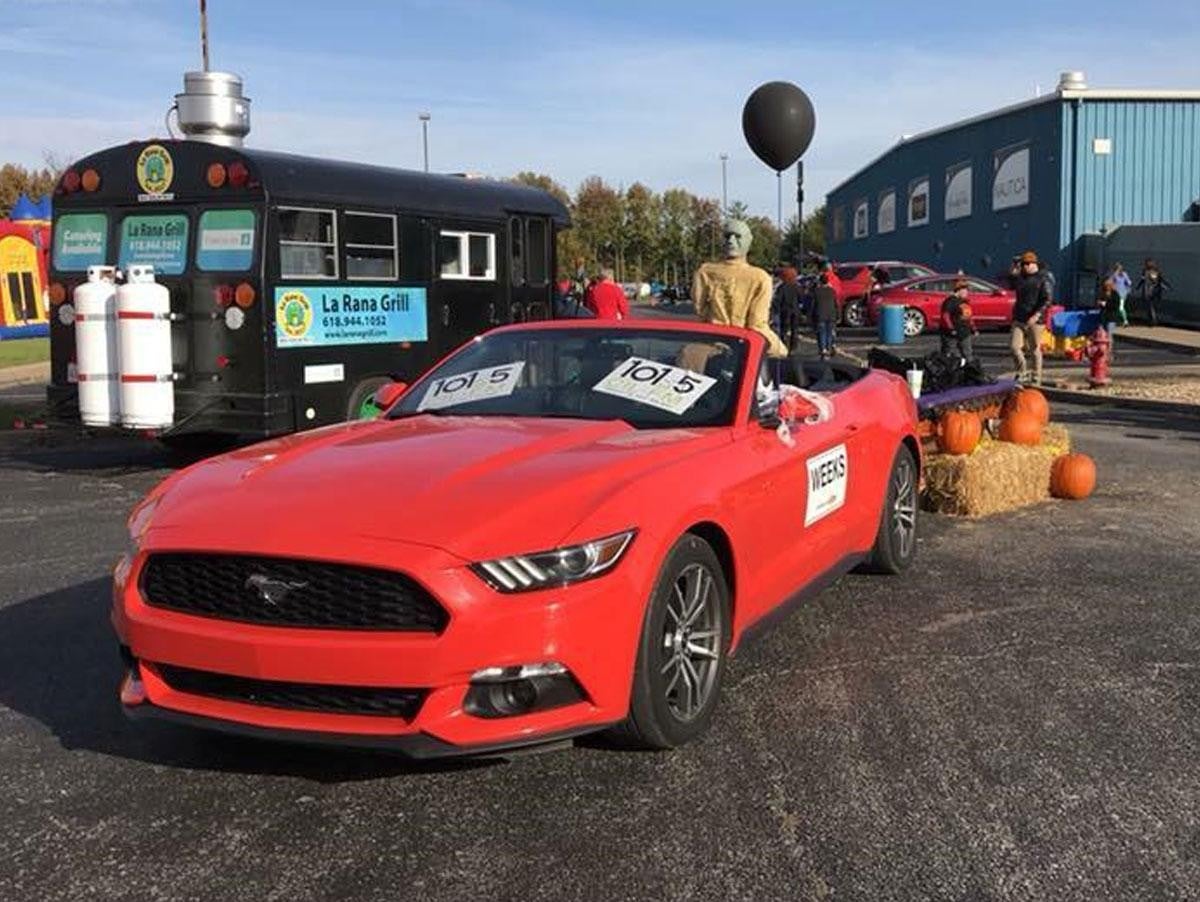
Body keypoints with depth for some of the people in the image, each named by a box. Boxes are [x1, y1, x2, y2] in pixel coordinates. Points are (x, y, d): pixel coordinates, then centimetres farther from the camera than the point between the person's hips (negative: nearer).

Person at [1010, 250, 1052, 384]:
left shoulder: (1041, 280, -4)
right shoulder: (1020, 279, 14)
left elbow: (1047, 300, -12)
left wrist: (1037, 315, -21)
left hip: (1034, 320, -5)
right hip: (1019, 320, 5)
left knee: (1035, 349, 2)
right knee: (1015, 346, -7)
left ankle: (1037, 378, 11)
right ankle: (1022, 373, 9)